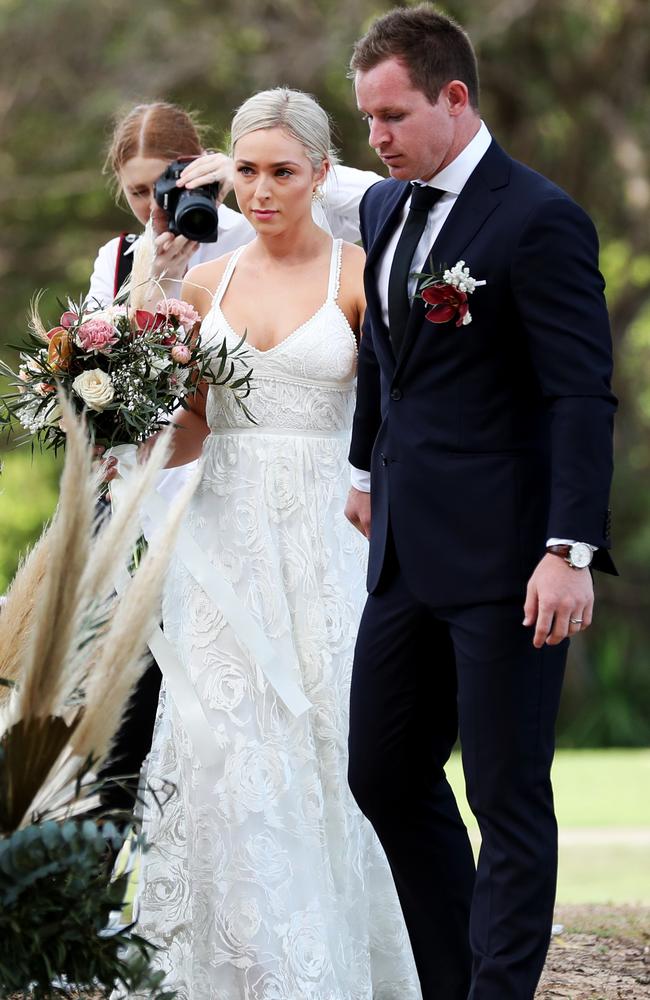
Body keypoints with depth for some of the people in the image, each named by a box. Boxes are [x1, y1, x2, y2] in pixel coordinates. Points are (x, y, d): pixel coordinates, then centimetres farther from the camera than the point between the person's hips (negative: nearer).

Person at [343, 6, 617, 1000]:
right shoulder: (385, 207, 10)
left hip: (504, 557, -8)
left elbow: (583, 396, -17)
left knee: (508, 797, -1)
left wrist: (570, 551, -23)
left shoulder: (539, 221, -14)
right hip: (408, 547, 9)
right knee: (383, 775, 14)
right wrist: (367, 470, 32)